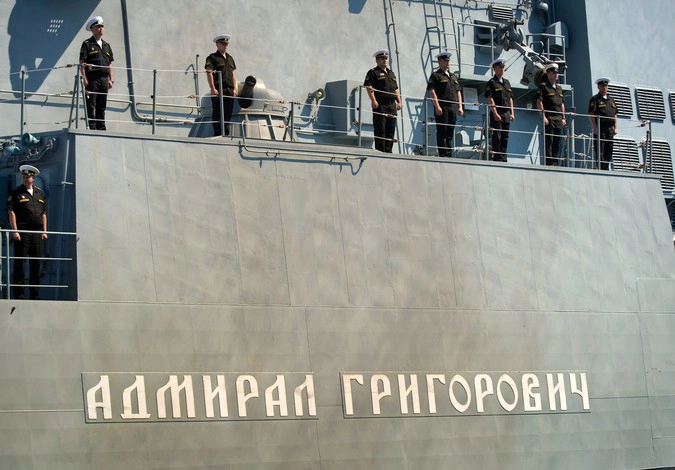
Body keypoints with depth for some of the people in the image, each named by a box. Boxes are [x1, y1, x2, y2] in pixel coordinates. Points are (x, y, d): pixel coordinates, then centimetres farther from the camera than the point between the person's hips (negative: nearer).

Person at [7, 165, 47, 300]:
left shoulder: (40, 193, 16)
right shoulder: (16, 192, 1)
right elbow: (11, 212, -5)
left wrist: (44, 231, 8)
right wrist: (15, 230, -14)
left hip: (37, 232, 5)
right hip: (22, 231, -5)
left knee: (36, 264, 8)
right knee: (20, 263, -5)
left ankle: (35, 294, 13)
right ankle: (18, 293, -4)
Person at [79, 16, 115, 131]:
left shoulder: (106, 46, 20)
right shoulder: (87, 44, 2)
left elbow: (110, 64, 19)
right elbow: (82, 63, -4)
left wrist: (111, 79, 9)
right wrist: (84, 78, -14)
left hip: (104, 78, 6)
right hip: (92, 78, -6)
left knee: (102, 106, 8)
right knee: (91, 105, -6)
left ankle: (101, 128, 12)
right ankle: (91, 127, -7)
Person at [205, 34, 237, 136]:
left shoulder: (230, 58, 21)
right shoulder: (213, 57, 0)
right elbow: (209, 73, -9)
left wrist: (235, 88, 10)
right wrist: (213, 89, -17)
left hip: (230, 91, 6)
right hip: (218, 90, -6)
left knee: (228, 114, 7)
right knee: (217, 113, -6)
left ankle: (226, 134, 12)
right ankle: (218, 134, -5)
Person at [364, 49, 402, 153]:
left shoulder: (391, 73, 23)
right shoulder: (373, 72, 0)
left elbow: (396, 89, 25)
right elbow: (369, 87, -11)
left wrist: (399, 101, 14)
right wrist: (373, 100, -21)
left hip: (392, 105, 7)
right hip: (380, 105, -7)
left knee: (391, 130, 6)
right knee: (380, 130, -8)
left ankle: (388, 151, 10)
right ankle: (380, 151, -7)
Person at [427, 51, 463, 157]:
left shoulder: (453, 77, 22)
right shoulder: (435, 76, 0)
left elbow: (458, 92, 22)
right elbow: (432, 91, -9)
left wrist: (460, 107, 11)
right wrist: (437, 106, -18)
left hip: (453, 108, 7)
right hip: (442, 108, -7)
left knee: (450, 133, 7)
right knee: (442, 132, -7)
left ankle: (449, 154, 10)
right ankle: (443, 155, -8)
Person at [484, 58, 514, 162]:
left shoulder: (506, 82, 17)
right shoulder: (492, 82, -4)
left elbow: (510, 98, 19)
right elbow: (490, 99, -11)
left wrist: (512, 113, 11)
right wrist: (495, 113, -17)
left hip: (506, 114, 7)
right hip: (496, 114, -7)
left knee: (505, 138, 8)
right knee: (496, 137, -6)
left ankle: (503, 158, 12)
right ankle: (496, 158, -5)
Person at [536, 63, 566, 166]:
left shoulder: (559, 88, 21)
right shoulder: (543, 86, -2)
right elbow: (539, 102, -9)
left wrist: (563, 118, 15)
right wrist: (543, 116, -16)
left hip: (559, 119, 7)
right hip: (549, 119, -7)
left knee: (557, 144, 7)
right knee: (548, 143, -8)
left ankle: (555, 163, 11)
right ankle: (549, 164, -9)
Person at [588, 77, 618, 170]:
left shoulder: (611, 100, 20)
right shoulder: (595, 100, 1)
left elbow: (615, 116, 21)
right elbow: (591, 115, -7)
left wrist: (616, 128, 8)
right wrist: (595, 128, -16)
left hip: (610, 129, 6)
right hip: (600, 129, -6)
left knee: (609, 152, 6)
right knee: (600, 152, -9)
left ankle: (606, 168, 10)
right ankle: (601, 169, -12)